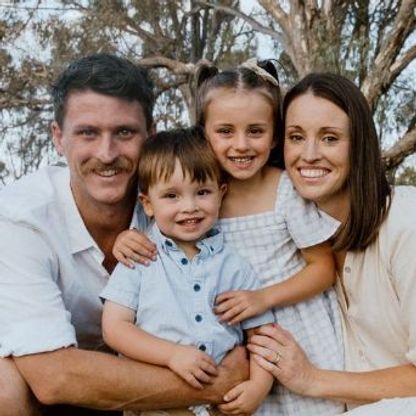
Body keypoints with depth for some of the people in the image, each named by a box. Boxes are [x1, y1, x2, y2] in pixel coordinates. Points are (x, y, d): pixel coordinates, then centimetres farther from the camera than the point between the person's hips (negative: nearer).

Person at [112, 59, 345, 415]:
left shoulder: (289, 190, -16)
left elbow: (323, 268, -9)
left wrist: (264, 298, -23)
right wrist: (132, 238, -13)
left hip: (297, 333, -2)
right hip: (239, 334, 3)